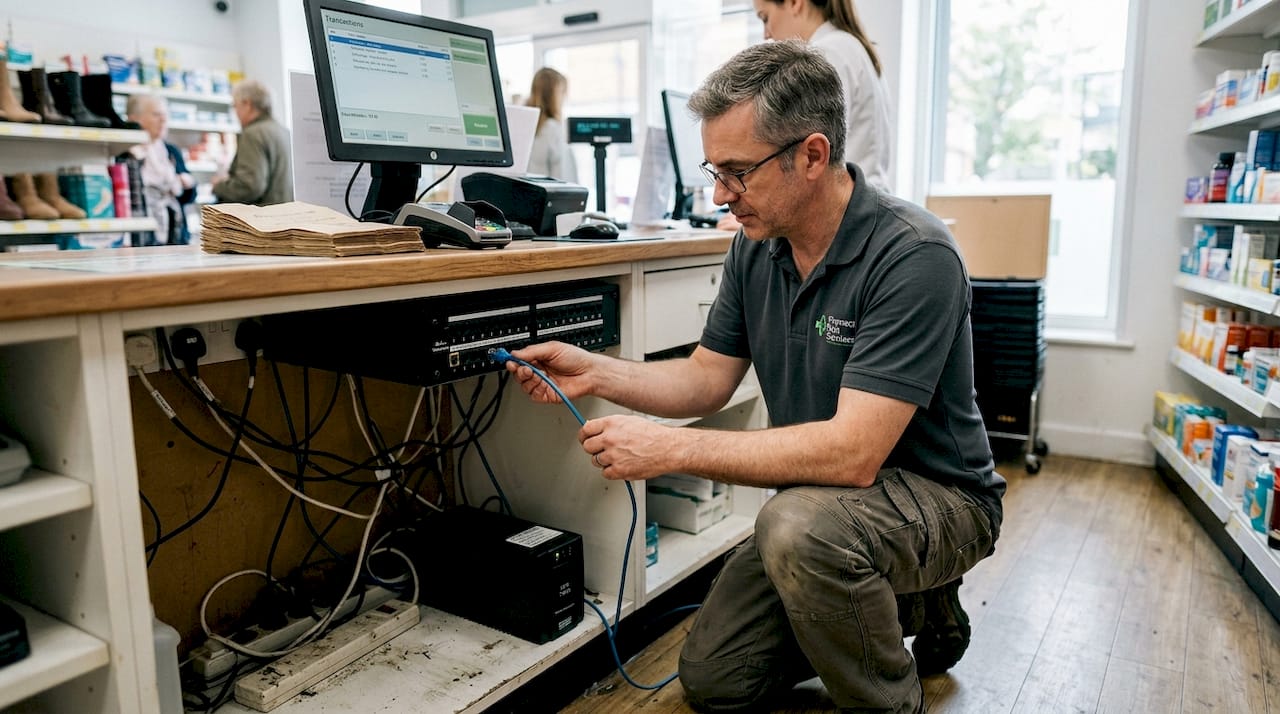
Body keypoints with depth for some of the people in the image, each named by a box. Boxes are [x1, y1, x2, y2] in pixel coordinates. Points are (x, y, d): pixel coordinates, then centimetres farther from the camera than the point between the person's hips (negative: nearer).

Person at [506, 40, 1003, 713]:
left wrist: (669, 448, -33)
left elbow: (852, 453, -34)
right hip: (822, 496, 7)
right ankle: (903, 606, 22)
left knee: (798, 523, -38)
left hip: (937, 497, -7)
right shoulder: (756, 247, -4)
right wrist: (592, 371, -11)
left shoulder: (913, 256, -27)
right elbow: (706, 379, 4)